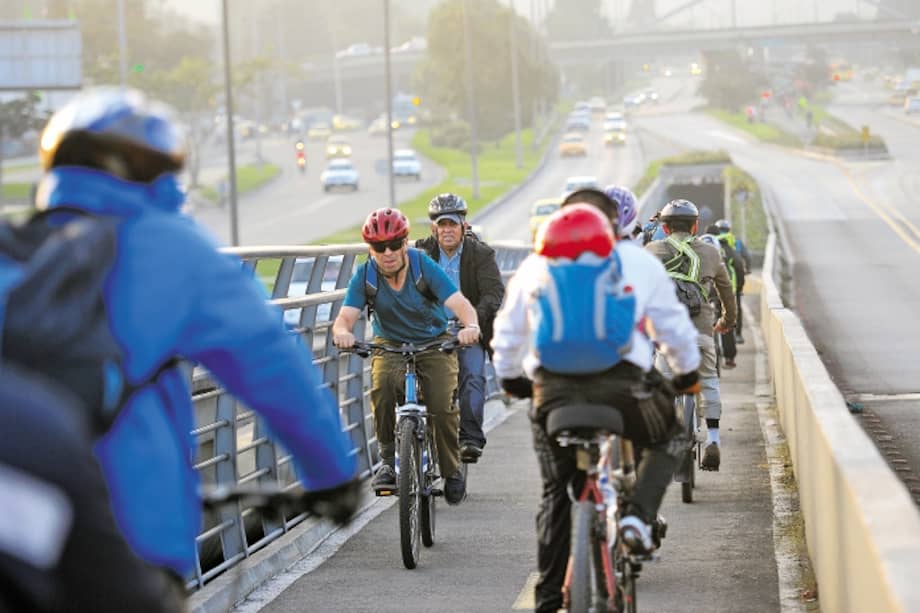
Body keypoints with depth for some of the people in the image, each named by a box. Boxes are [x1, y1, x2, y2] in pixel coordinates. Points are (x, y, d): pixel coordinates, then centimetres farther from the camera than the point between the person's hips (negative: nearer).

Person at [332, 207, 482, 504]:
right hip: (390, 344, 1)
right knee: (382, 387, -32)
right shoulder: (364, 276, -14)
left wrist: (471, 326, -51)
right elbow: (346, 316, -23)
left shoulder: (425, 267, -19)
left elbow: (459, 303, -29)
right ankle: (388, 457, -17)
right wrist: (342, 332, -48)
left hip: (434, 343, -1)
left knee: (443, 406, -20)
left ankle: (452, 470, 4)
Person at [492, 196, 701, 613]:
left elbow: (508, 332, 29)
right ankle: (638, 516, 2)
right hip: (622, 383, -2)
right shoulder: (639, 262, 16)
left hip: (553, 389, 2)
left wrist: (510, 377, 46)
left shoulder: (533, 268, 21)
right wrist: (688, 373, 40)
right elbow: (672, 325, 23)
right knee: (667, 440, 28)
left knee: (555, 492, 20)